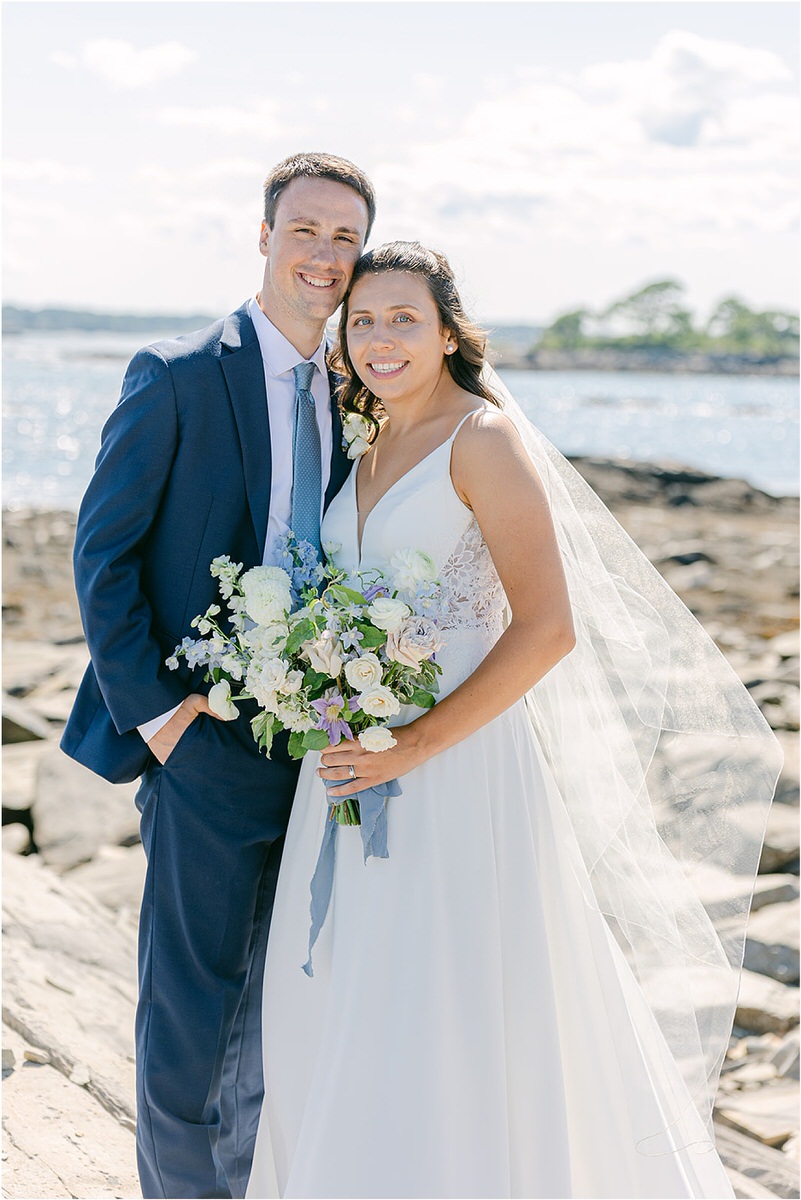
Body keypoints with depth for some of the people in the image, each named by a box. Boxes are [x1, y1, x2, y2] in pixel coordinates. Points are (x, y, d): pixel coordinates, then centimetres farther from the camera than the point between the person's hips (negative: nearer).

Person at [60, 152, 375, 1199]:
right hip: (206, 738, -6)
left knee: (271, 995, 18)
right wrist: (150, 706, -13)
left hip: (306, 743, 6)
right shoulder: (177, 375, -9)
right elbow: (102, 551, -9)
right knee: (191, 1002, 3)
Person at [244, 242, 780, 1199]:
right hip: (355, 769, 8)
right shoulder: (374, 448, 13)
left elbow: (549, 627, -18)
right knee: (339, 1021, 13)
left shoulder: (484, 437, -10)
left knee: (438, 1019, -2)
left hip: (455, 769, -7)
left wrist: (415, 746, -19)